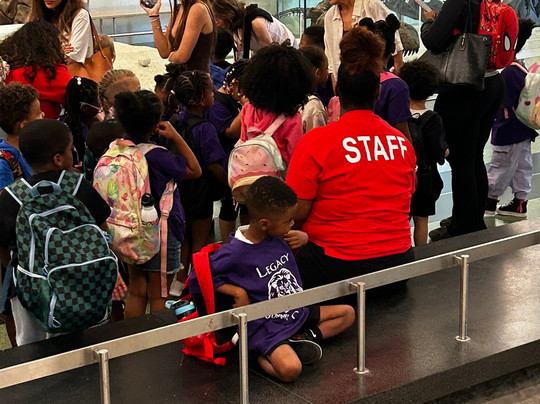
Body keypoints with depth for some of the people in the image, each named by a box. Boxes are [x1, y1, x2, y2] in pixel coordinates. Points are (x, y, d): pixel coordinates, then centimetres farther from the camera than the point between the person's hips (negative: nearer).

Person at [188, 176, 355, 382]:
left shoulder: (279, 237, 0)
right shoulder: (234, 253, -20)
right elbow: (197, 281, -11)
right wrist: (237, 291, -18)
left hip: (298, 313, 8)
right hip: (267, 326, -8)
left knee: (347, 312, 8)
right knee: (290, 369, -35)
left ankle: (303, 338, -2)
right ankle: (262, 356, -6)